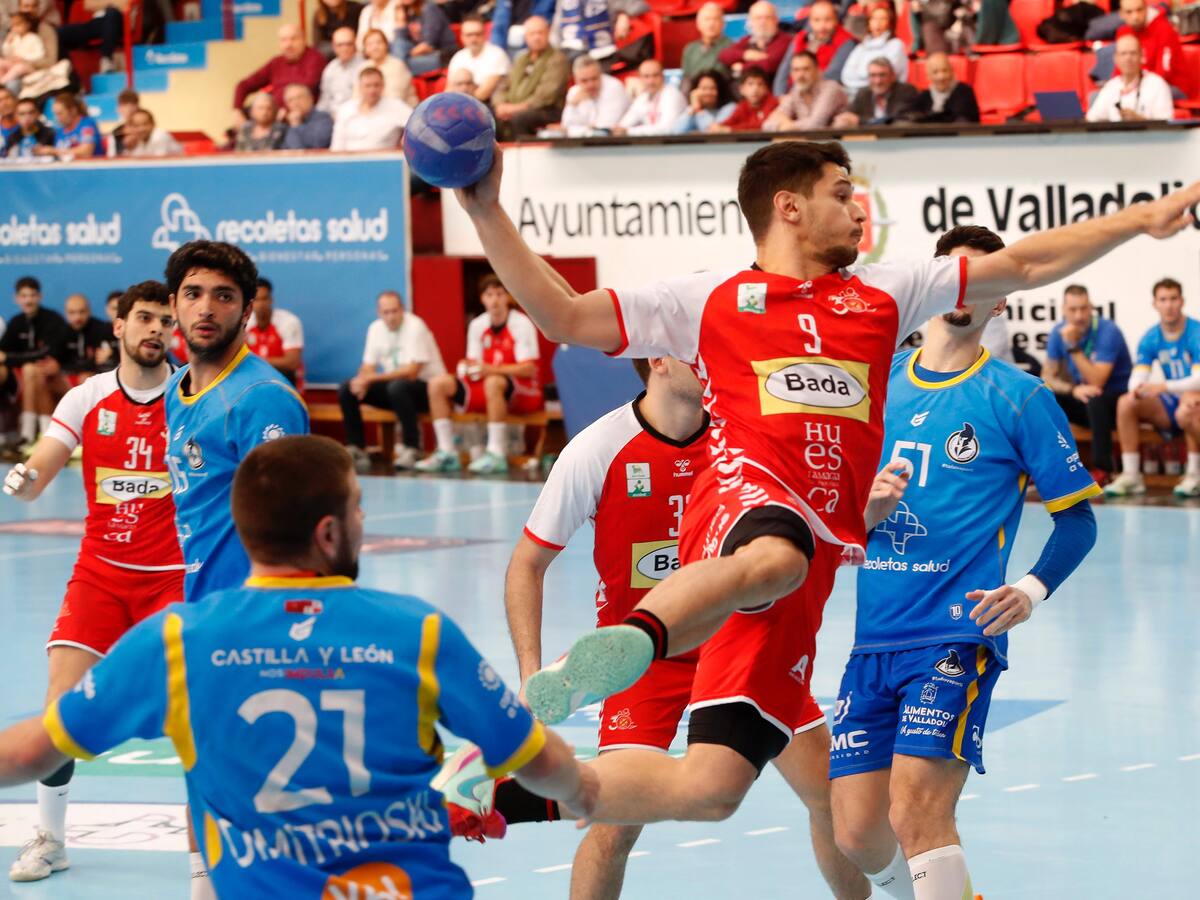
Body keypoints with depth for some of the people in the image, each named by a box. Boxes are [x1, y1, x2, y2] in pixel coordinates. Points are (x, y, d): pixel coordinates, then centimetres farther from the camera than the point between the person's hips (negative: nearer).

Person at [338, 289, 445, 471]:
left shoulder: (415, 326, -18)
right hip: (393, 383, 7)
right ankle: (356, 450, -5)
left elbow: (411, 372, -24)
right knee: (346, 390, -9)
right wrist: (362, 381, -20)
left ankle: (411, 448, -26)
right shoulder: (376, 328, 3)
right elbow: (368, 367, 5)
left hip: (425, 386, -7)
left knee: (397, 387, -39)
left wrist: (371, 378, -26)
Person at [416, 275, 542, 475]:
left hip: (524, 393, -6)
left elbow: (529, 369, -16)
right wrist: (467, 368, -16)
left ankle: (496, 454, -38)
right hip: (484, 391, 6)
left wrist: (491, 370, -26)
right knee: (438, 384, -8)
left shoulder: (521, 324, -10)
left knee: (493, 383, -39)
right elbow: (474, 365, 9)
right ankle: (446, 453, -12)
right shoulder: (477, 325, 6)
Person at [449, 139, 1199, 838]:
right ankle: (633, 641, -62)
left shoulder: (882, 294, 27)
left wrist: (1139, 219, 28)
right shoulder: (708, 301, 16)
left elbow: (1023, 265, 31)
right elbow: (562, 315, 13)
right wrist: (487, 213, 5)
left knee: (710, 788, -9)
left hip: (814, 554, 4)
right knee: (776, 560, -46)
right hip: (745, 499, -4)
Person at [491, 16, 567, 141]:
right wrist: (501, 105, -3)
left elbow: (547, 94, -11)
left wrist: (519, 107, -19)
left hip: (546, 111, -6)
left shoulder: (556, 59, 2)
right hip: (512, 110, 6)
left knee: (517, 118, -37)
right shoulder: (521, 58, 24)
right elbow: (503, 87, 20)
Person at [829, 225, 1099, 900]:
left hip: (959, 635, -5)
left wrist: (1031, 591, -16)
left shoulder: (1018, 398, -1)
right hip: (873, 639, 5)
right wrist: (865, 509, -5)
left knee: (915, 813, -21)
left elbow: (1078, 516, 1)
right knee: (857, 834, 4)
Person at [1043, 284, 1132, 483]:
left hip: (1117, 400, -5)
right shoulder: (1058, 333, -4)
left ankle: (1102, 471, -32)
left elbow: (1096, 382, -28)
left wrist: (1073, 346, -31)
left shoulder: (1108, 331, -21)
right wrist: (1073, 390, -24)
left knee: (1095, 399, -38)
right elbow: (1047, 377, -4)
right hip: (1082, 400, 5)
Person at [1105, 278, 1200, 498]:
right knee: (1125, 403, -16)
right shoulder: (1150, 339, 0)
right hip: (1171, 405, 6)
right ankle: (1131, 476, -15)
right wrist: (1136, 389, -32)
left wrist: (1164, 387, -40)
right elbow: (1137, 377, -6)